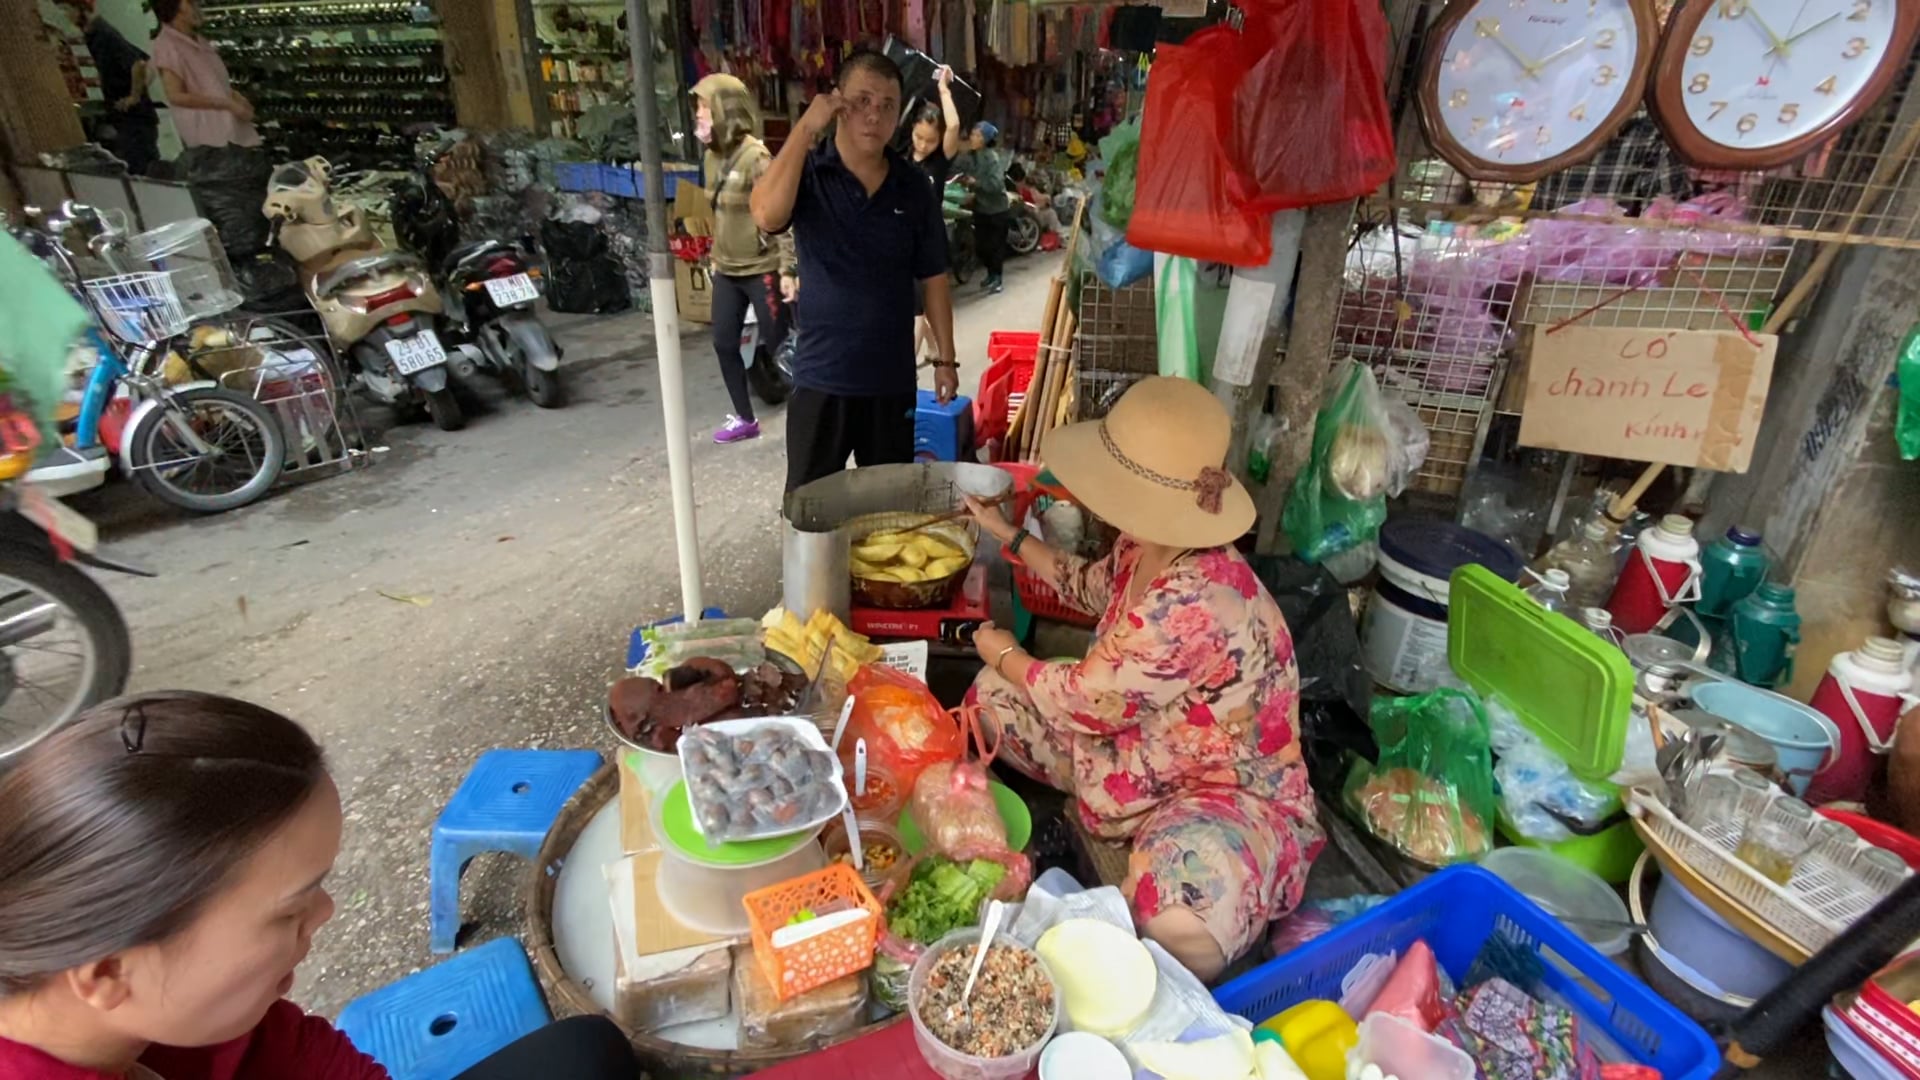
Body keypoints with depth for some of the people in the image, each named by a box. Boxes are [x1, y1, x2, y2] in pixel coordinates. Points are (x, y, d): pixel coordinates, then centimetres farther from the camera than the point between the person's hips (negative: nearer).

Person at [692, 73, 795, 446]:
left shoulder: (756, 156, -15)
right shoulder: (713, 155, 9)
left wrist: (786, 269, -22)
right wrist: (715, 257, 21)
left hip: (761, 269, -8)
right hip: (727, 270, 8)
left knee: (777, 346, -1)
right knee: (724, 344, 11)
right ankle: (744, 419, 25)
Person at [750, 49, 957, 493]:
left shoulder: (913, 185, 2)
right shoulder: (806, 172, -4)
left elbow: (933, 278, 8)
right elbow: (767, 215, -26)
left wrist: (944, 358, 6)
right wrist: (806, 127, -21)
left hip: (893, 377, 2)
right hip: (821, 376, -2)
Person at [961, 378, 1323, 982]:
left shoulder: (1191, 606, -38)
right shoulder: (1149, 546, -9)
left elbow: (1080, 701, -24)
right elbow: (1092, 588, 18)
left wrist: (1004, 653, -4)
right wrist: (1007, 534, 21)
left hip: (1231, 792, -9)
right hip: (1141, 747, 9)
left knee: (1178, 926, -40)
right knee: (995, 698, 5)